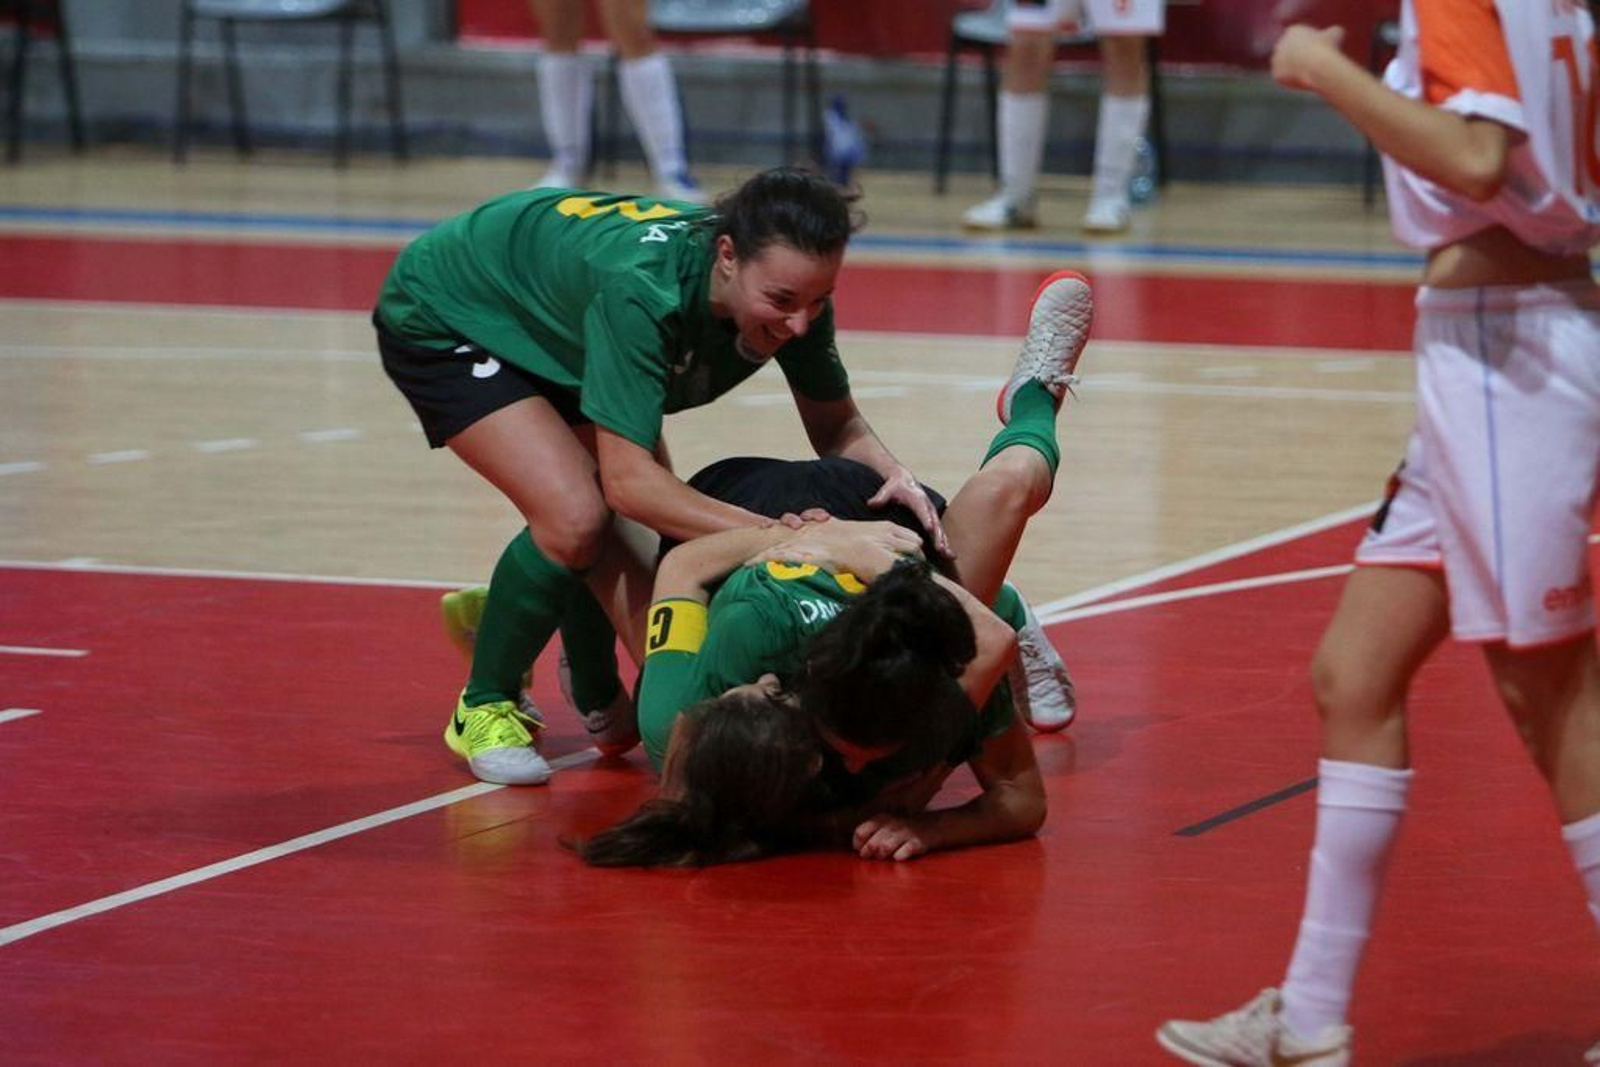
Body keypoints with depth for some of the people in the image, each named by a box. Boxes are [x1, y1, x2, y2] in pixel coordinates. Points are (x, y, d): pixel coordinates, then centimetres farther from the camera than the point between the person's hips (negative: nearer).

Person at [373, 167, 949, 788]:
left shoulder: (792, 292, -24)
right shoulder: (642, 288, -44)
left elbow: (836, 426, -10)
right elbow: (630, 481, -46)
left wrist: (891, 472, -32)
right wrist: (771, 535, -55)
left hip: (555, 332, 7)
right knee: (575, 515, -23)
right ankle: (483, 710, -1)